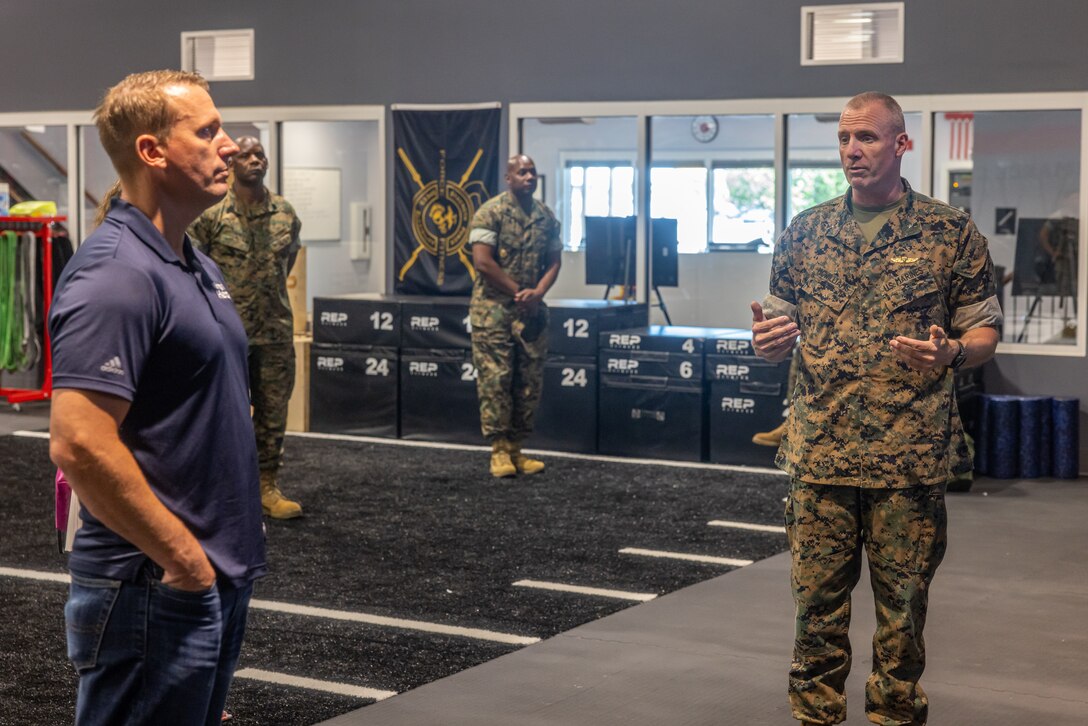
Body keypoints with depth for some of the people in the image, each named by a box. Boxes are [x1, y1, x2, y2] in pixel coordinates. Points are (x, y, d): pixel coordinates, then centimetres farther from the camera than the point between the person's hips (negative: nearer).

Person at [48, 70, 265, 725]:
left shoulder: (198, 267, 13)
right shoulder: (117, 273, -18)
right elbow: (79, 444, -27)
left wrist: (234, 539, 14)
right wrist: (184, 559, -19)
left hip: (220, 576, 9)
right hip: (156, 593, -9)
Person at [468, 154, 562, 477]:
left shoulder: (546, 217, 10)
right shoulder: (490, 212, -7)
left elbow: (554, 261, 11)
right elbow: (483, 262, -13)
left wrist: (538, 292, -8)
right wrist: (518, 292, -11)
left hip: (531, 310, 6)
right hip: (493, 308, -5)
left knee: (529, 382, 6)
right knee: (495, 379, -5)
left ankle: (516, 448, 14)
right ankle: (499, 451, 0)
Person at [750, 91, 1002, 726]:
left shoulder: (952, 233, 1)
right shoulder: (805, 232, 10)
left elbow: (986, 334, 3)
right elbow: (779, 334, 15)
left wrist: (950, 353, -18)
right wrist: (768, 340, -8)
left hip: (911, 457, -2)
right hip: (819, 453, 2)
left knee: (903, 603, 6)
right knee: (818, 600, 7)